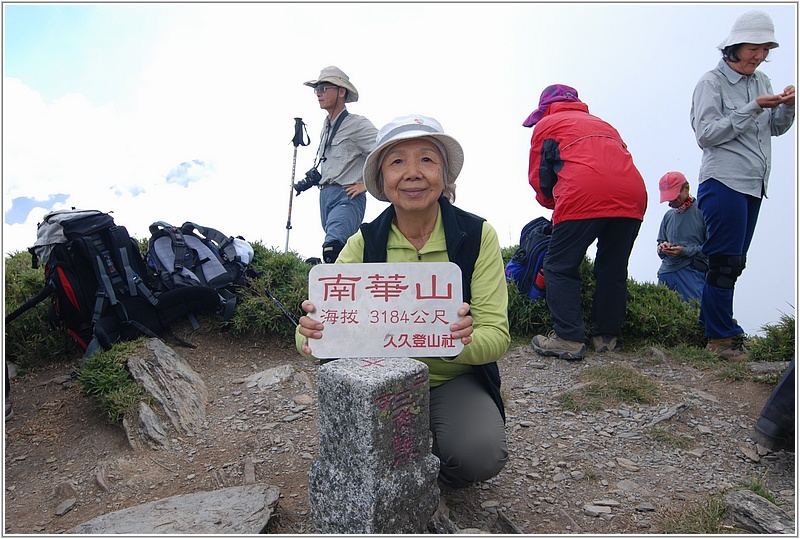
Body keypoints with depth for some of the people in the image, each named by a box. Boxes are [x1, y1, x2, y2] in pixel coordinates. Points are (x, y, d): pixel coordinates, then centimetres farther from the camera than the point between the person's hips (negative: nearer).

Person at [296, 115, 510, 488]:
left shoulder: (478, 236, -12)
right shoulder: (363, 244, -8)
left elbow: (497, 335, -16)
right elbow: (319, 322, -13)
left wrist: (464, 341, -40)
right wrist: (311, 334, -38)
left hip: (457, 380, -1)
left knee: (482, 454, -27)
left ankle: (439, 470, 10)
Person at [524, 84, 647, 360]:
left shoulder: (546, 124, 21)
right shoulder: (602, 124, 35)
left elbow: (540, 178, 22)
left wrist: (554, 204, 41)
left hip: (584, 196, -6)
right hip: (633, 195, 6)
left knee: (560, 267, 1)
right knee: (613, 269, 14)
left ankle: (568, 339, -5)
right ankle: (606, 337, 19)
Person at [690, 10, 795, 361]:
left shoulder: (761, 81, 18)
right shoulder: (712, 82, -3)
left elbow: (776, 128, 20)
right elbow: (706, 134, -13)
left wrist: (787, 107, 0)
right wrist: (753, 108, -15)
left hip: (754, 186, 8)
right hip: (724, 183, -8)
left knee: (733, 262, 10)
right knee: (725, 262, -7)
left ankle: (717, 326, 19)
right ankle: (721, 337, 2)